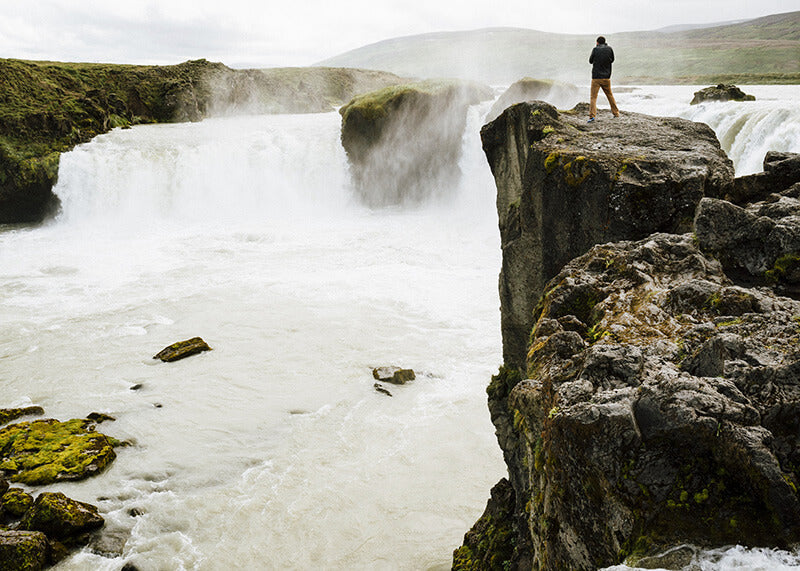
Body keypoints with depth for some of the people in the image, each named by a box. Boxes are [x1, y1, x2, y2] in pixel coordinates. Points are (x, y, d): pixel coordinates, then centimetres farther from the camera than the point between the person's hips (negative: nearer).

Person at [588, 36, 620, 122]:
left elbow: (590, 61, 7)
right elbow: (612, 60, 15)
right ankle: (616, 113, 25)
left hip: (596, 77, -3)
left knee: (593, 97, -3)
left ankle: (592, 116, -17)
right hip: (606, 77, 3)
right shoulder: (609, 49, 2)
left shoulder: (595, 49, -5)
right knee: (610, 95, 19)